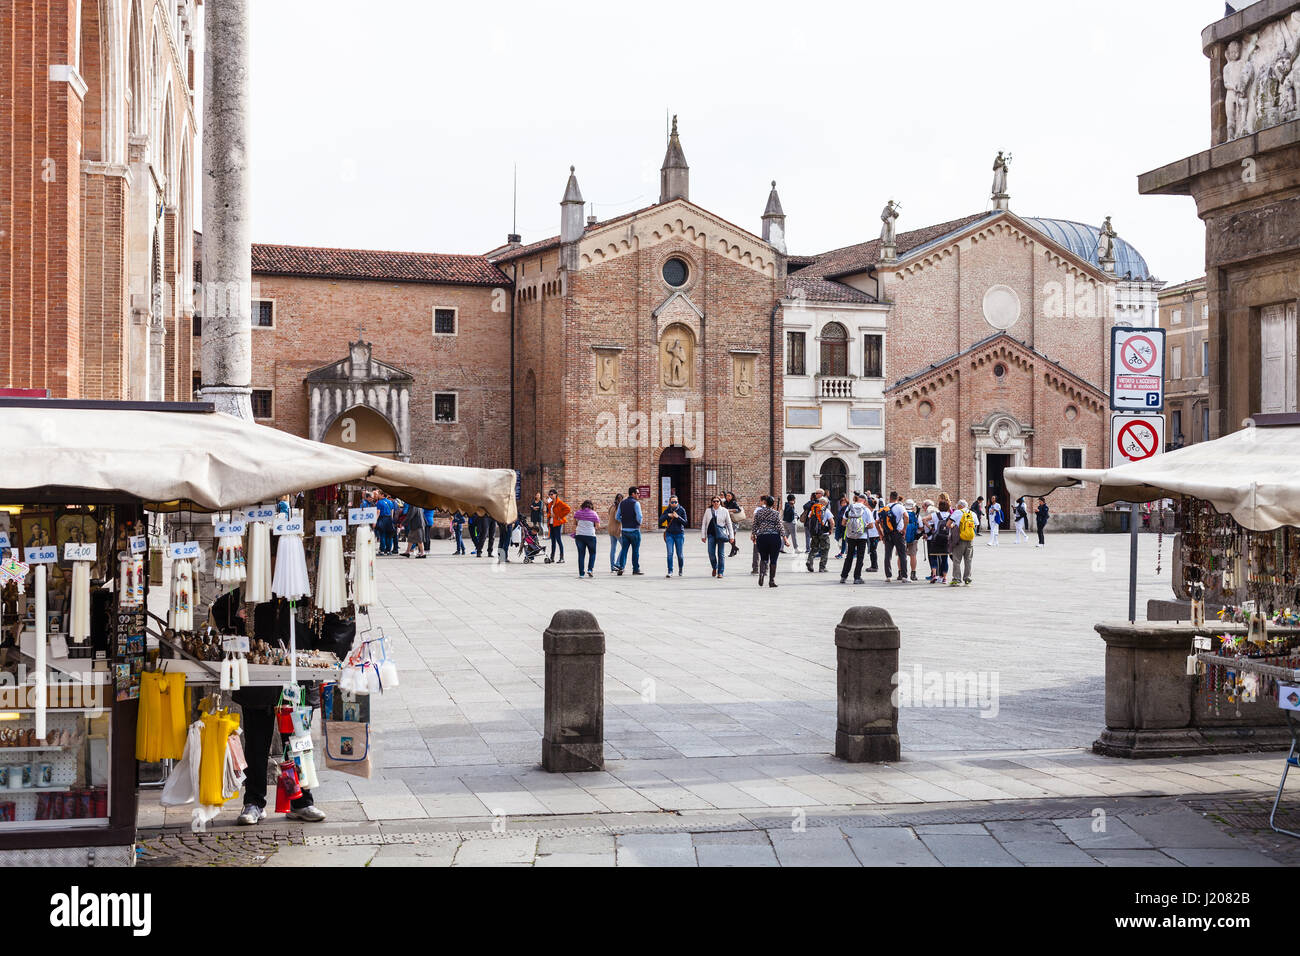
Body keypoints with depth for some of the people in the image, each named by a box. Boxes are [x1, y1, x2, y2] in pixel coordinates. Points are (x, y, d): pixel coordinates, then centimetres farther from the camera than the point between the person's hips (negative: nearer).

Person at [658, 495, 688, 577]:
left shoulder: (682, 510, -3)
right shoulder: (667, 510, 1)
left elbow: (685, 522, -8)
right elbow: (660, 520, -6)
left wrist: (678, 517, -22)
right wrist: (667, 515, -20)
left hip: (679, 534, -1)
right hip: (669, 534, 1)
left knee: (679, 554, 4)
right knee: (670, 553, -10)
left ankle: (680, 570, 28)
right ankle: (670, 571, -8)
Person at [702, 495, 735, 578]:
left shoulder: (724, 511, 6)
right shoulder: (708, 511, 9)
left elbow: (729, 524, 9)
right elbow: (704, 523, 12)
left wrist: (731, 536, 5)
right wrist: (703, 535, 5)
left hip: (721, 534, -1)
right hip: (711, 534, 1)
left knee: (721, 554, -2)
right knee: (711, 553, -5)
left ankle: (720, 572, 4)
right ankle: (714, 568, 21)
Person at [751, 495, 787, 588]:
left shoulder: (759, 512, 3)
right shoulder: (776, 513, -1)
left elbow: (755, 525, 6)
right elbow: (779, 527, -5)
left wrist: (753, 535, 18)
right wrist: (785, 538, -2)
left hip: (761, 537, 2)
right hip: (774, 537, -2)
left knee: (763, 558, 15)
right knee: (773, 560, 6)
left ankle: (762, 572, -13)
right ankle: (772, 580, 5)